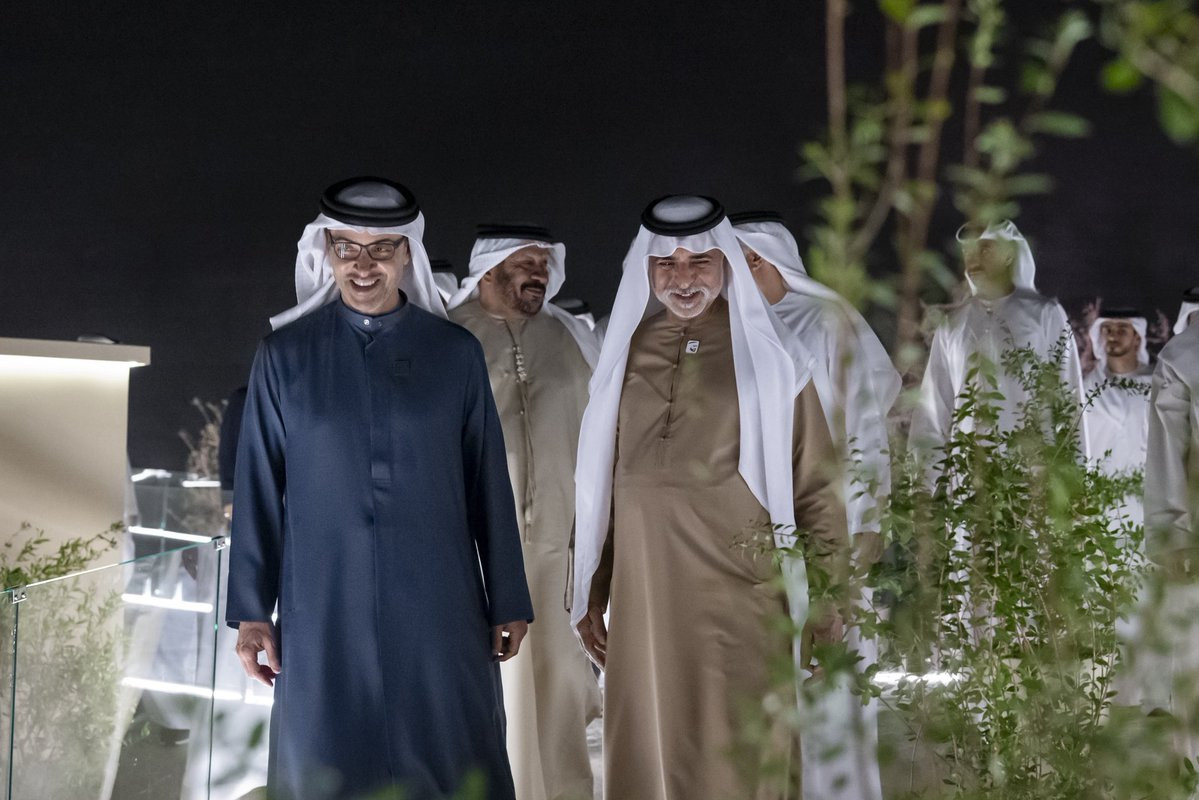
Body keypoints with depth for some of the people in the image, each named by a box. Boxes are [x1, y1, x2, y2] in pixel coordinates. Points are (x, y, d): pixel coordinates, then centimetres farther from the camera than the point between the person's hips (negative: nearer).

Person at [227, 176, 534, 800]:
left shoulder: (456, 353, 4)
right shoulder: (285, 355, 4)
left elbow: (489, 483, 5)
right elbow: (258, 488, 4)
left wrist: (508, 602, 6)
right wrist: (251, 611, 2)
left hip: (438, 612, 0)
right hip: (325, 613, 0)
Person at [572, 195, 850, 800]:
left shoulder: (768, 356, 1)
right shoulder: (625, 354, 11)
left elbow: (815, 487, 1)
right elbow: (600, 482, 15)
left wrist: (828, 604, -2)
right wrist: (591, 595, 13)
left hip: (741, 597, -3)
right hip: (644, 599, 3)